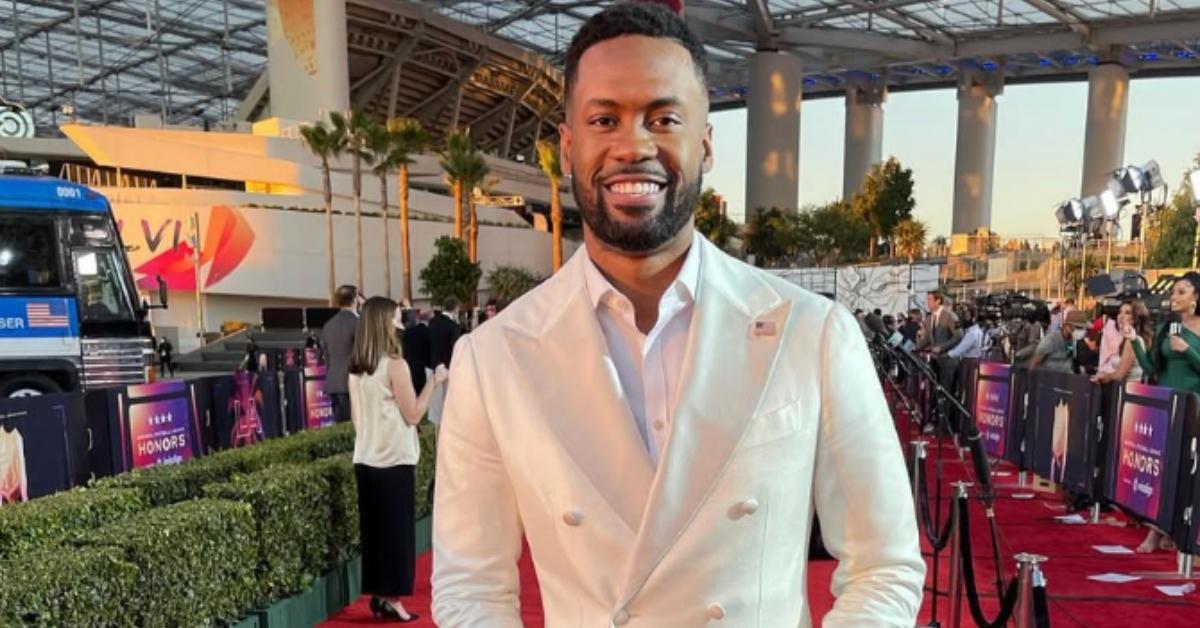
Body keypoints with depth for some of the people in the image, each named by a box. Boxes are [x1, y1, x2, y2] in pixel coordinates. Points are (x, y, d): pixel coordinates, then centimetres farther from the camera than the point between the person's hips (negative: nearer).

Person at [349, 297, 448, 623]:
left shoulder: (355, 369, 6)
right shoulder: (395, 365, -15)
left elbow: (355, 417, 13)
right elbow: (413, 415, -12)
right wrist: (434, 382, -5)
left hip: (365, 459, 7)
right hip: (395, 459, -7)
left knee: (374, 529, 12)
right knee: (396, 530, 4)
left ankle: (378, 594, 19)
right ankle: (390, 598, 10)